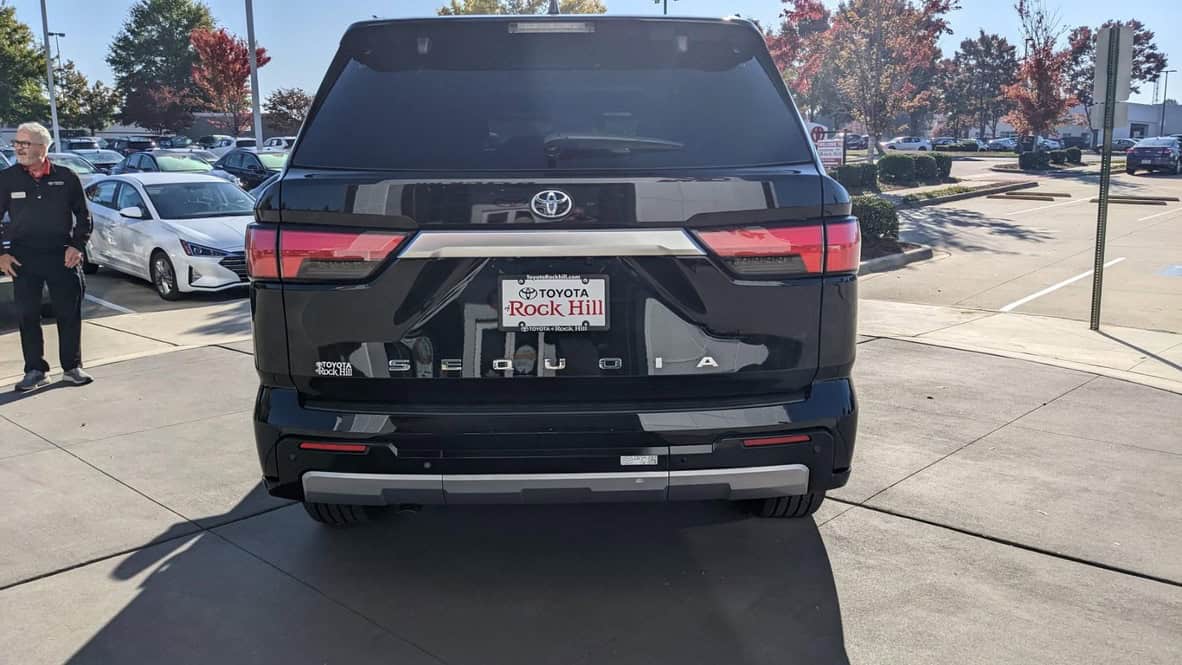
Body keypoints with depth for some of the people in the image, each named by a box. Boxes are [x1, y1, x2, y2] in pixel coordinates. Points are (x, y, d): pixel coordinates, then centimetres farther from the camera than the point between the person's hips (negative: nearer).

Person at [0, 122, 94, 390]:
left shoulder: (66, 177, 2)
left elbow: (83, 215, 9)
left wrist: (77, 245, -2)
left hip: (62, 256, 0)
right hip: (23, 258, 1)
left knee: (69, 313, 2)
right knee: (27, 315, 4)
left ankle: (72, 368, 14)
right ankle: (35, 371, 14)